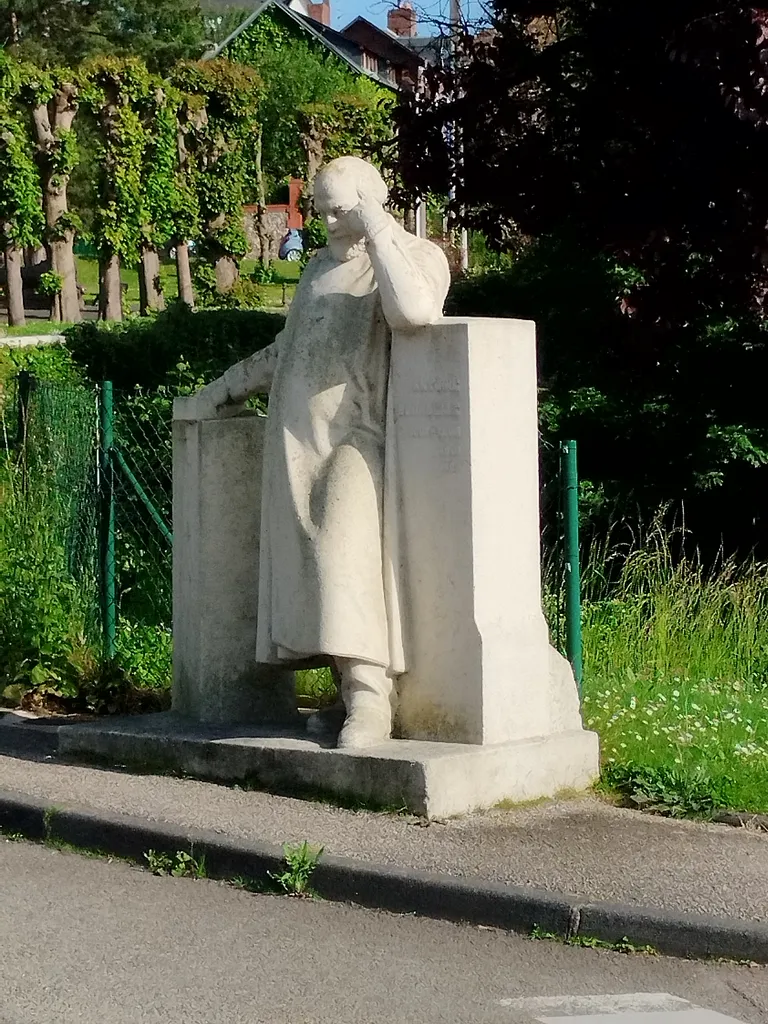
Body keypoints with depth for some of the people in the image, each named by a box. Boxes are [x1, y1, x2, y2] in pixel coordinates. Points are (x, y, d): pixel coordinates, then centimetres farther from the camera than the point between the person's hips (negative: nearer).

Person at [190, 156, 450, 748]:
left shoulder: (418, 256, 3)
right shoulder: (321, 266, 25)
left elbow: (413, 311, -22)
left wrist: (378, 232, -15)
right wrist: (232, 386, 34)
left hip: (360, 438, -7)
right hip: (297, 439, 7)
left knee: (349, 558, -23)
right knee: (309, 566, -3)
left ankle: (371, 700, -24)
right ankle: (351, 693, 1)